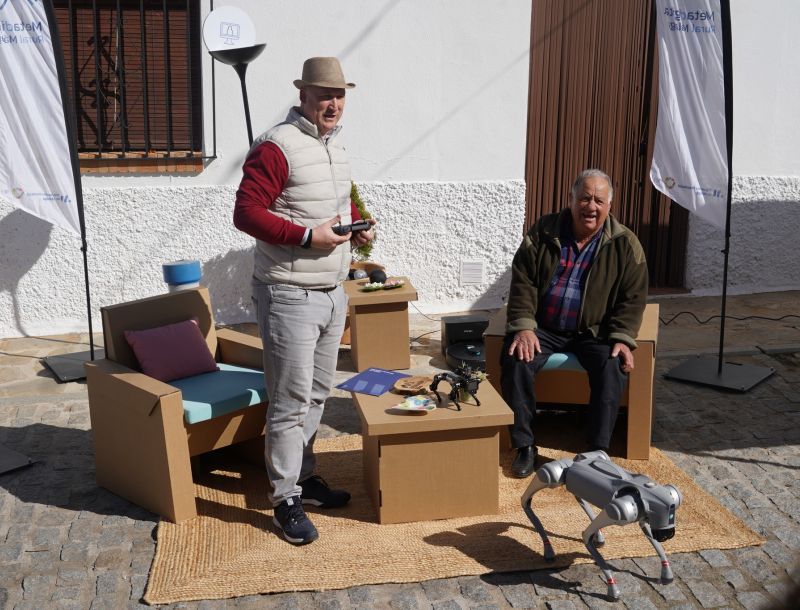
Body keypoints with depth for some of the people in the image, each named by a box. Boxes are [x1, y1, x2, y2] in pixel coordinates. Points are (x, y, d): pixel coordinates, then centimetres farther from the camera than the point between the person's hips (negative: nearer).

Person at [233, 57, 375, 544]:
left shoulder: (336, 148, 14)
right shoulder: (278, 147, -14)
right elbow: (246, 213, -19)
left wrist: (357, 227, 6)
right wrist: (307, 236, -25)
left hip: (332, 293, 8)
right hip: (290, 297, -8)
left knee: (318, 394, 16)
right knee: (291, 402, -2)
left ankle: (304, 475, 32)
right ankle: (286, 500, 10)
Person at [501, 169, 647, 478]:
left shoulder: (625, 244, -3)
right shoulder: (543, 232, -2)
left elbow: (633, 297, -1)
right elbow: (522, 281, -3)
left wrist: (622, 338, -16)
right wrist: (523, 326, -16)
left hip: (594, 331, 0)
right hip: (543, 328, 1)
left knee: (614, 368, -29)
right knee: (515, 362, -26)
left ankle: (597, 449, -17)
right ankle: (525, 446, -14)